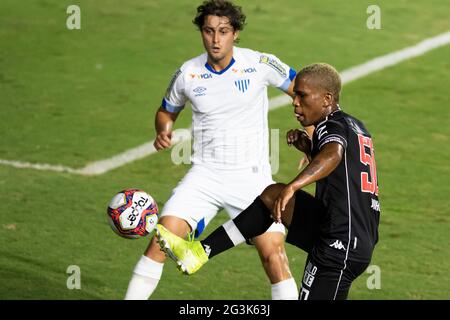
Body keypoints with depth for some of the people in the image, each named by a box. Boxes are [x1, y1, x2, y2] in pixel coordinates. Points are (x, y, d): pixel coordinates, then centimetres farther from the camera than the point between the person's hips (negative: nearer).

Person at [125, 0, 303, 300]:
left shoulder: (260, 64, -6)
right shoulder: (188, 73, 0)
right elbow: (167, 111, 18)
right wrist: (164, 131, -4)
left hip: (252, 177, -1)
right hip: (204, 174, 1)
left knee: (273, 251, -13)